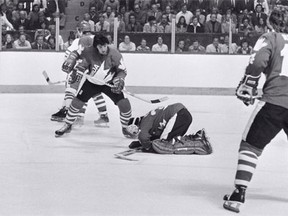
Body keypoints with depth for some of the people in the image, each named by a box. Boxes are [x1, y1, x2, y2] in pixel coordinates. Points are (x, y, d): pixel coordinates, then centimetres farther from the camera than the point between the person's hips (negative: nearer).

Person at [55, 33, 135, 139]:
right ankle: (67, 126, 19)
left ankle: (125, 128, 10)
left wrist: (119, 82, -28)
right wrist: (69, 62, -18)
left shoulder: (115, 54, -25)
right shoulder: (90, 51, -25)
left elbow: (122, 71, -13)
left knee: (124, 104, -14)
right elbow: (76, 53, -5)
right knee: (77, 102, -5)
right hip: (91, 82, 1)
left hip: (109, 83, -1)